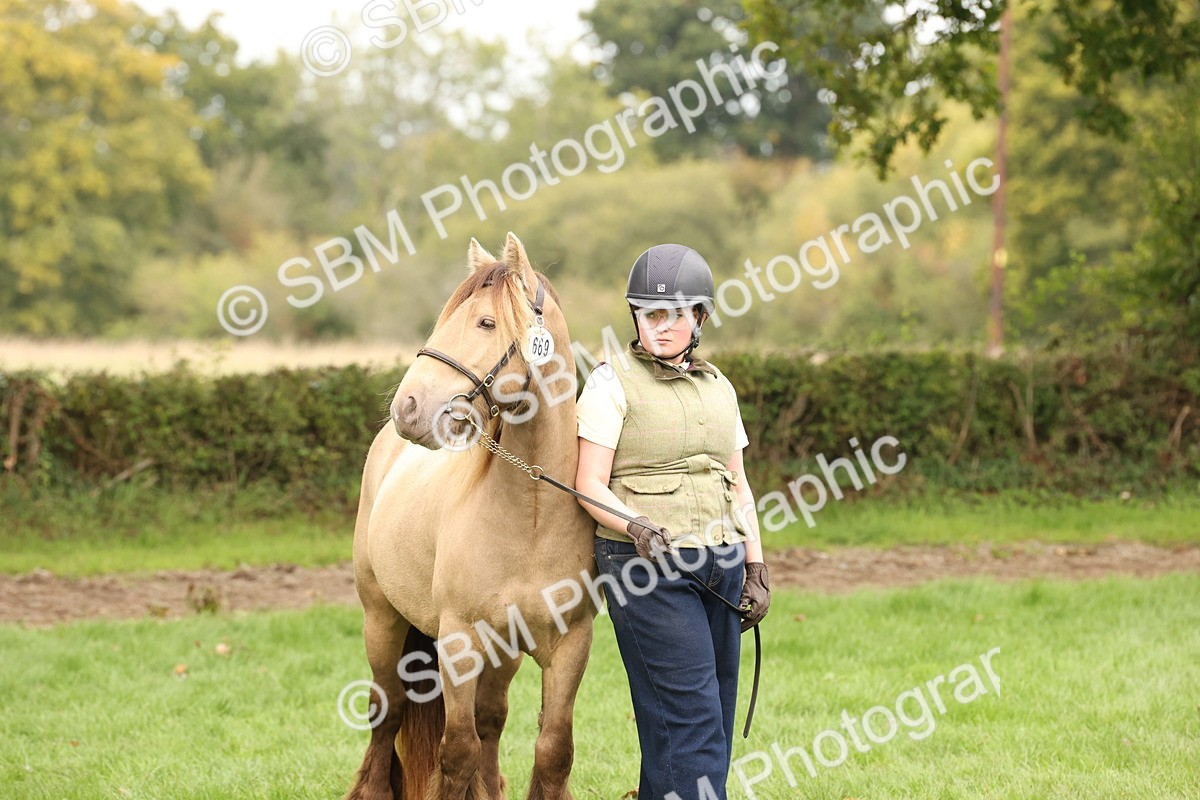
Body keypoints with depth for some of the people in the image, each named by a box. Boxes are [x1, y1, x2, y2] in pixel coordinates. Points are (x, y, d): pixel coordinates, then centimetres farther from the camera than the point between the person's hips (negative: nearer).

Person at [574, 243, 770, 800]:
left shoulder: (718, 387, 15)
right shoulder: (613, 383, -3)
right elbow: (590, 486, -8)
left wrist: (756, 568, 10)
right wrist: (638, 527, -25)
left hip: (720, 565, 6)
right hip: (646, 566, -6)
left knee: (717, 715, 5)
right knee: (691, 714, -12)